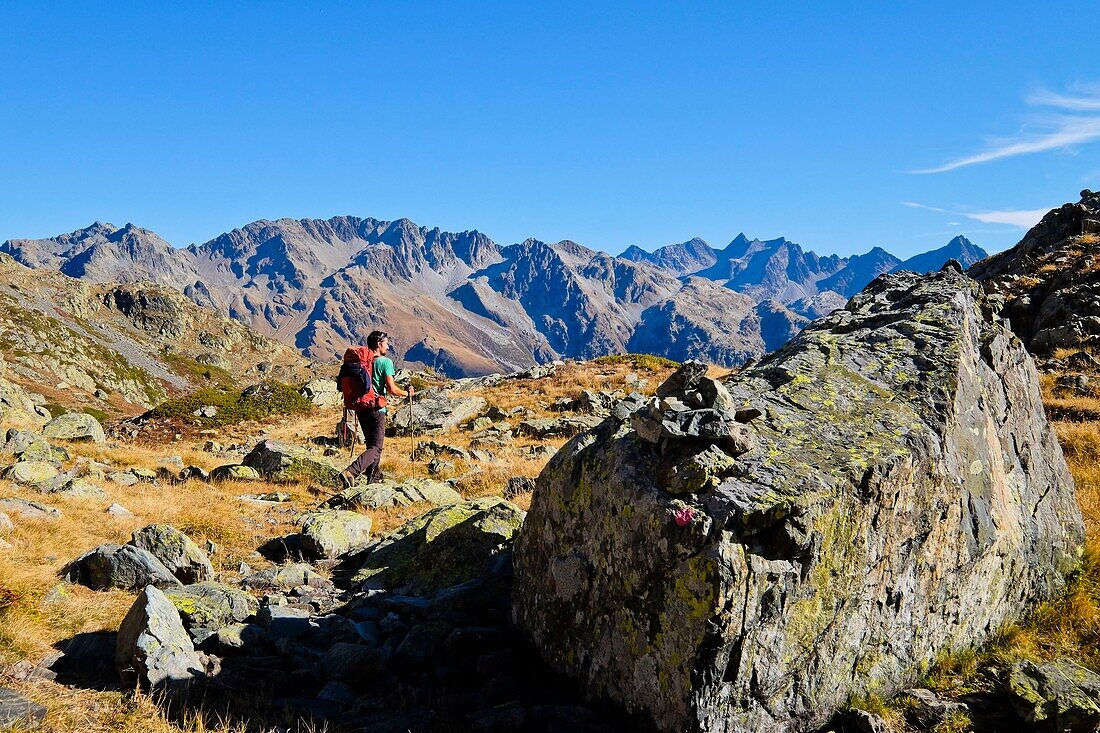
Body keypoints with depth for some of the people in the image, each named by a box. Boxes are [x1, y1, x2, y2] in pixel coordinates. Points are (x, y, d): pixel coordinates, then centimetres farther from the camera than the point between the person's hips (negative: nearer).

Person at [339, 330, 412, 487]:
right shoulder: (385, 362, -10)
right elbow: (391, 389, -15)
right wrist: (407, 393, 2)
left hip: (360, 408, 7)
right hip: (376, 409, -7)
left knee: (371, 444, 22)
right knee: (376, 448, -4)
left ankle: (374, 476, 28)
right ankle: (350, 472, -23)